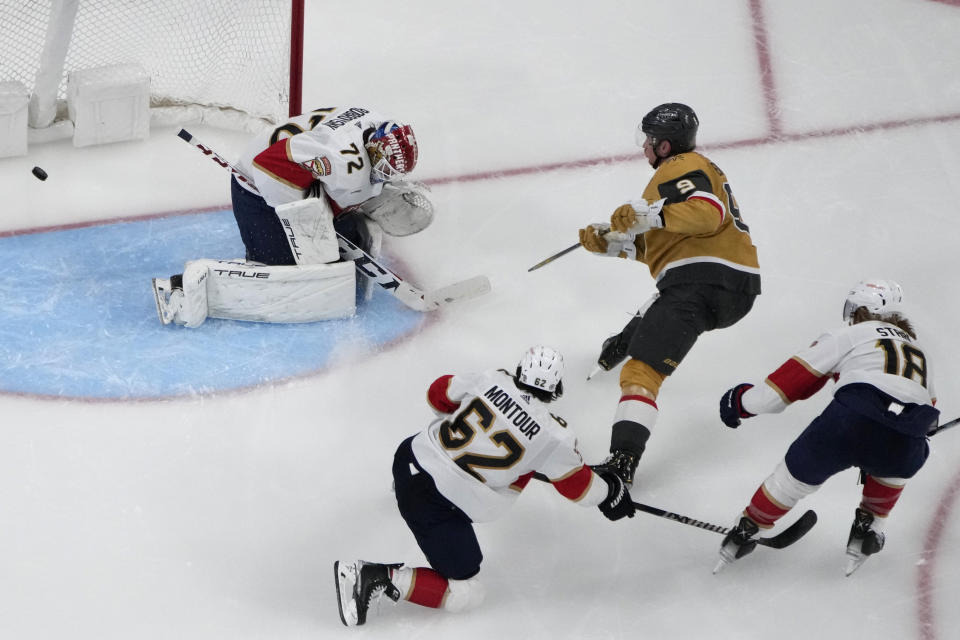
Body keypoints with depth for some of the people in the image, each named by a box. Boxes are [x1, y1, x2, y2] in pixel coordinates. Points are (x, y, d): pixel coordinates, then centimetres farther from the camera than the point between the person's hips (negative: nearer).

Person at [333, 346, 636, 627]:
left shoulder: (492, 380, -1)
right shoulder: (552, 436, -10)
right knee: (465, 594, 4)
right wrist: (610, 493, 25)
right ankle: (376, 578, -10)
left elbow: (440, 393, 14)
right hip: (441, 506, -7)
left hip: (413, 455, 7)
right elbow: (576, 484, 5)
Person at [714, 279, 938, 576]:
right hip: (903, 445, 3)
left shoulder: (852, 334, 21)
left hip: (854, 419, -3)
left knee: (798, 472, 18)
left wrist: (745, 401, 29)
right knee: (895, 467, 37)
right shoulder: (919, 351, 37)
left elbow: (798, 376, 17)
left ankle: (746, 531, 26)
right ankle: (868, 526, 32)